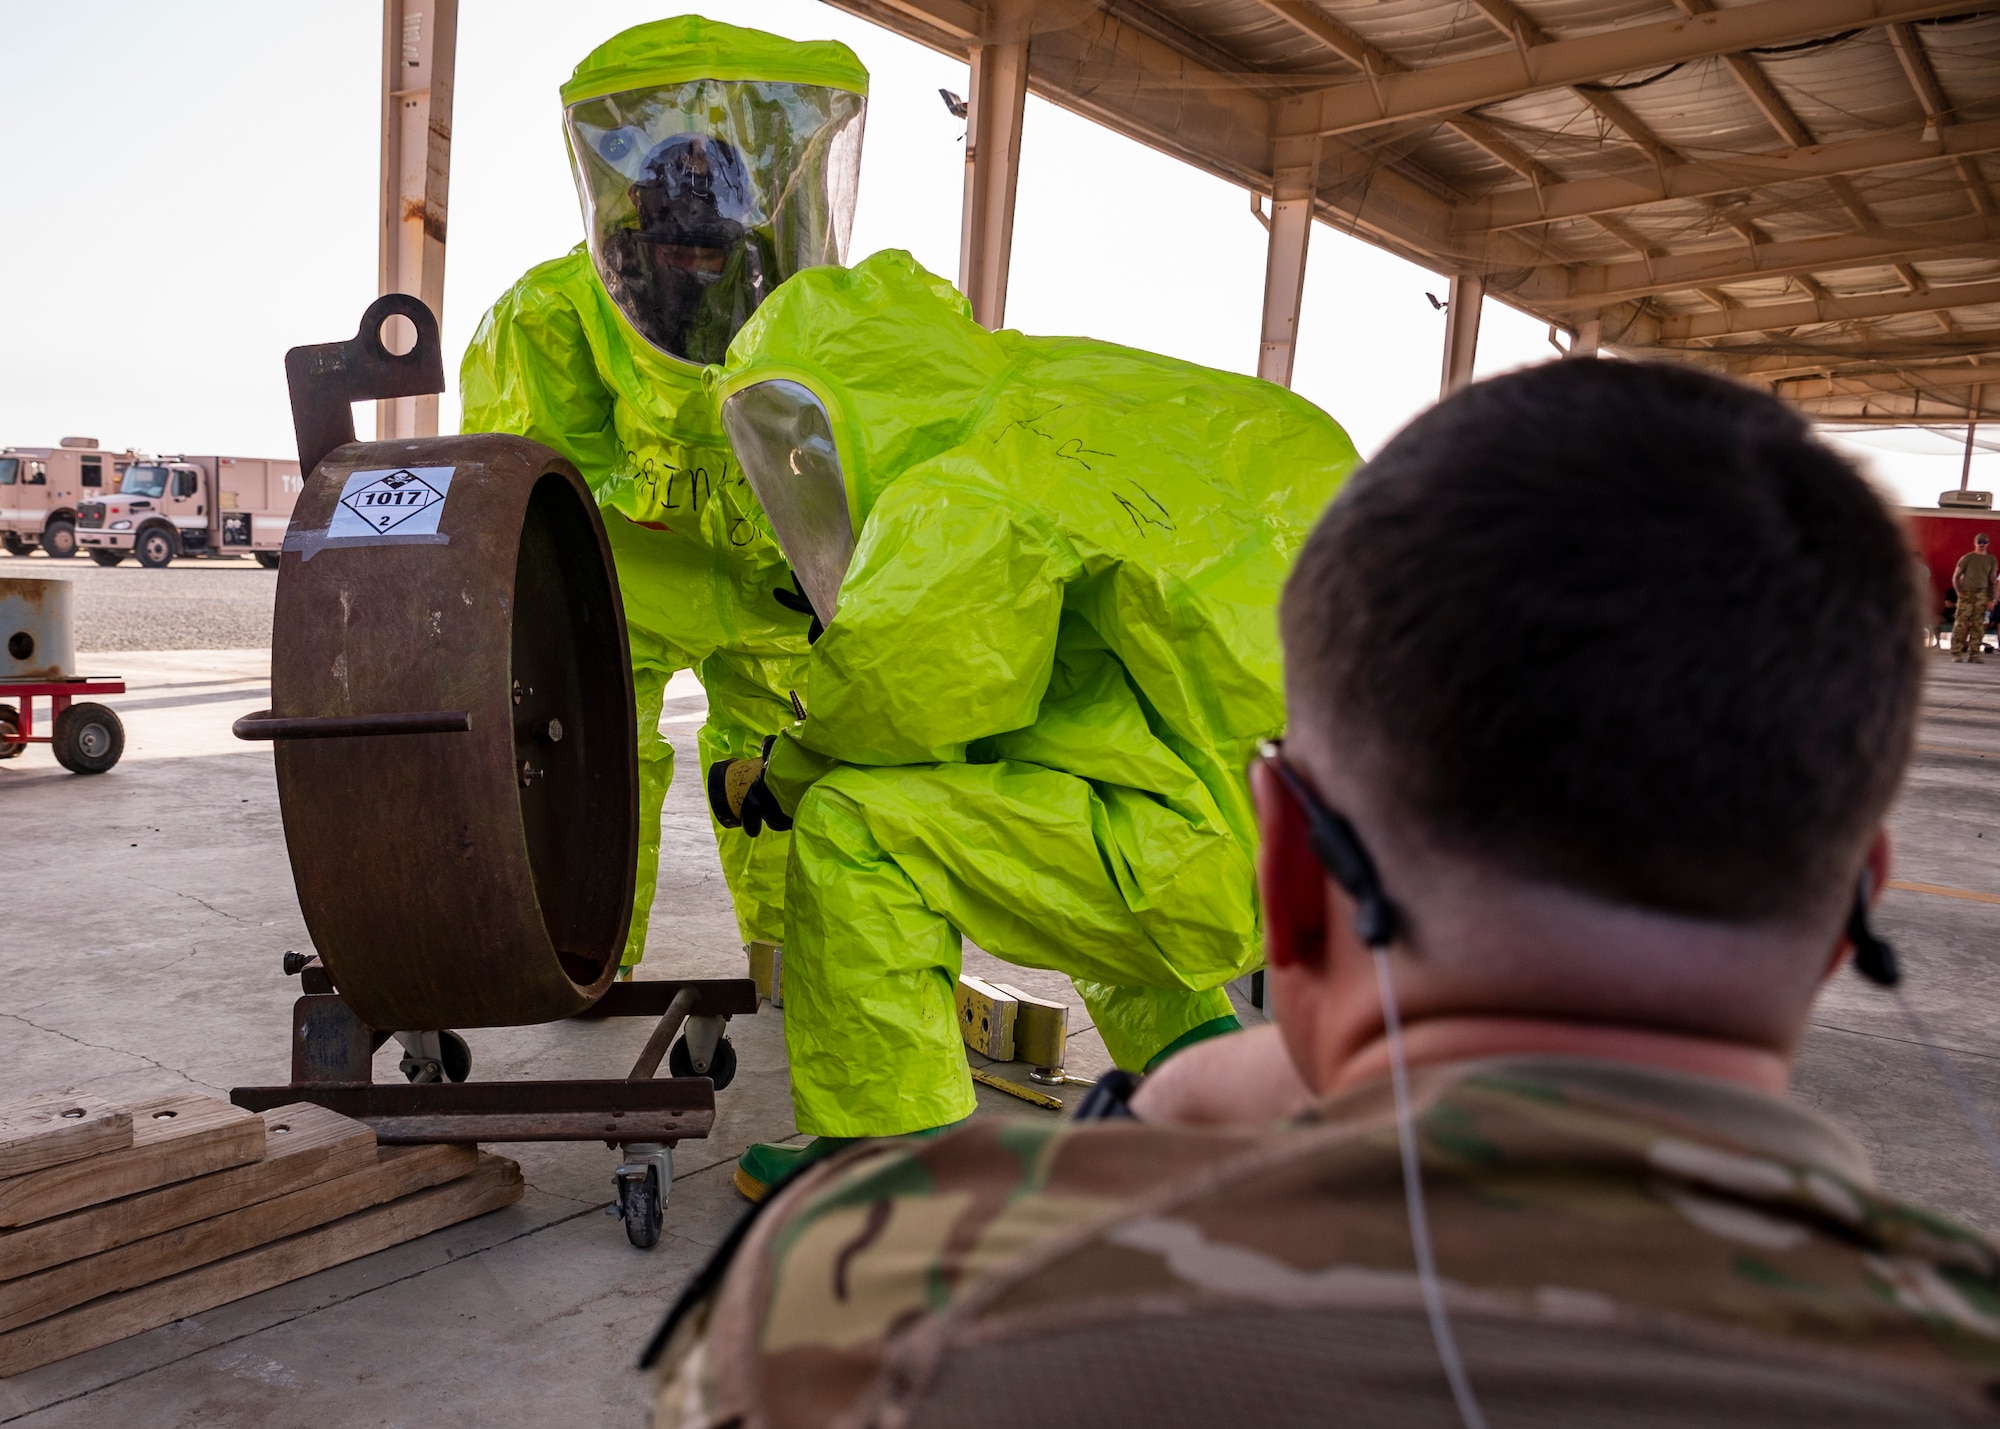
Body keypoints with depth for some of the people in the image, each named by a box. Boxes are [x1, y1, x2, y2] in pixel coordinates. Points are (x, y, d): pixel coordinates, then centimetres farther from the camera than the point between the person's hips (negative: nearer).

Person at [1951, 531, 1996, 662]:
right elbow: (1956, 576, 5)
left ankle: (1974, 654, 5)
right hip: (1967, 593, -3)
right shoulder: (1967, 558, 1)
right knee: (1961, 623, -8)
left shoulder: (1992, 560, 10)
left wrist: (1991, 600, 7)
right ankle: (1956, 653, -5)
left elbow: (1992, 581, 12)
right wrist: (1958, 592, -8)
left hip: (1982, 594, 3)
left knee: (1978, 625, 1)